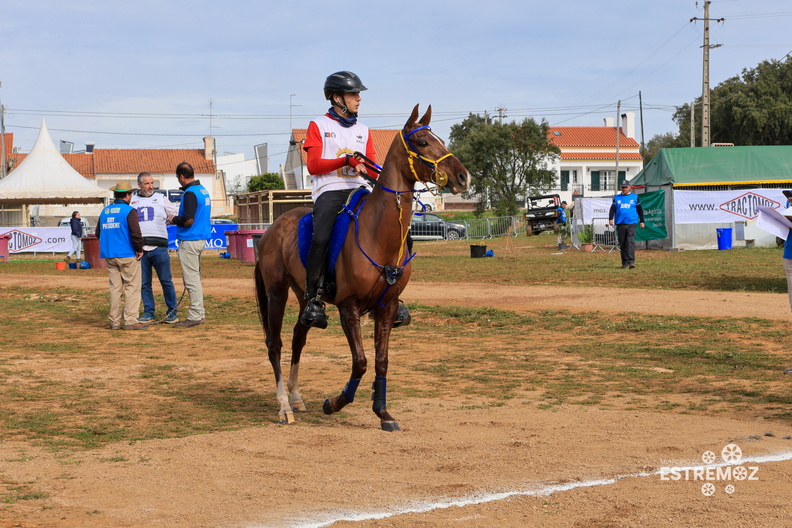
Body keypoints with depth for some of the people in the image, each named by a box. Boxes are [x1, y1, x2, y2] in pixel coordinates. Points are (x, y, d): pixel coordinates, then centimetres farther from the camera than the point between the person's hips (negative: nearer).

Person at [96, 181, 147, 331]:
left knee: (115, 288, 10)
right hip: (127, 255, -6)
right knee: (132, 288, -1)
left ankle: (114, 321, 9)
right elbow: (135, 232, -19)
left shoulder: (105, 211, 12)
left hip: (109, 256, 6)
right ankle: (130, 321, -5)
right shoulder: (129, 211, -10)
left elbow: (98, 232, 16)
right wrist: (139, 249, -8)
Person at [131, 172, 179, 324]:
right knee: (144, 283, 4)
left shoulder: (161, 199, 10)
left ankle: (172, 312, 4)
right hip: (139, 248, 1)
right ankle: (149, 313, 11)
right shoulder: (132, 201, 11)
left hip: (159, 247, -1)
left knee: (166, 281, -3)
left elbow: (174, 213, 19)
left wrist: (165, 222, 3)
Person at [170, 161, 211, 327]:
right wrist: (178, 218, 19)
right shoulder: (203, 190, 12)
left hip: (190, 241, -10)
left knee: (191, 279, -5)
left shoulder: (190, 193, -18)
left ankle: (195, 316, -2)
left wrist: (174, 219, -6)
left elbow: (188, 220, -24)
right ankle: (199, 314, 21)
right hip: (201, 239, 10)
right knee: (194, 278, 17)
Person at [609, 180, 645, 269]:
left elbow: (640, 210, 16)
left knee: (631, 242, -15)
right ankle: (624, 262, 12)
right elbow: (612, 209, 7)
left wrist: (641, 221, 14)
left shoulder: (635, 197, 12)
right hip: (620, 224, 2)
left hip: (631, 223, -2)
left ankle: (631, 261, -22)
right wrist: (610, 219, -8)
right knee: (622, 243, 4)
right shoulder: (616, 198, 15)